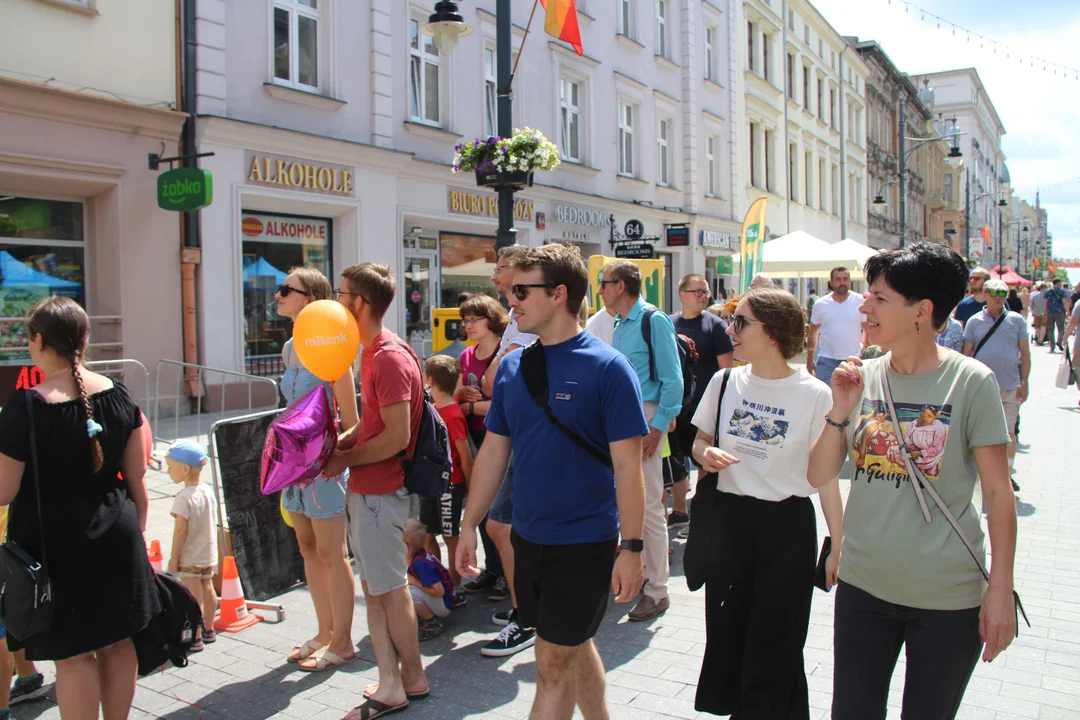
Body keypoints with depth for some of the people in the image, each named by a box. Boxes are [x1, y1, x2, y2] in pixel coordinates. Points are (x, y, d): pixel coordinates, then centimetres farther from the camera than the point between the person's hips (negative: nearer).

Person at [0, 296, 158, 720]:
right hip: (116, 535, 5)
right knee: (117, 642, 16)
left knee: (72, 655, 7)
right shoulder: (118, 395, -2)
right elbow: (137, 478, 3)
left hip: (56, 543, -5)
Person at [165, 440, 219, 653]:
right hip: (208, 553, 8)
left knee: (194, 596, -2)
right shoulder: (208, 492, 2)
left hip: (189, 557, -8)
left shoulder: (183, 498, -22)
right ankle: (208, 629, 31)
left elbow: (181, 529, -23)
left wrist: (174, 556, -14)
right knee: (207, 589, 18)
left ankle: (195, 638, 5)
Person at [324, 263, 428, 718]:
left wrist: (345, 460, -12)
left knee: (390, 589, 5)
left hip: (380, 492, -10)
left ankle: (412, 677, 23)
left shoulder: (390, 358, -20)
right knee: (373, 587, 14)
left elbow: (397, 436, -23)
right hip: (363, 490, 10)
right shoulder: (371, 352, 12)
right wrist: (333, 446, 3)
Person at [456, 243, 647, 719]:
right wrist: (469, 525, 8)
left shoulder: (607, 368, -15)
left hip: (586, 542, -6)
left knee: (554, 664, 2)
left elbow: (628, 467, -15)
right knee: (572, 647, 22)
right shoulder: (511, 366, 2)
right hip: (528, 538, 6)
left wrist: (631, 548, -16)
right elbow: (493, 451, 8)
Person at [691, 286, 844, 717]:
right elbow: (700, 442, 14)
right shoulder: (724, 382, 2)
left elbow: (826, 475, -5)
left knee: (776, 645, 6)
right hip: (729, 518, 4)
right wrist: (706, 455, -10)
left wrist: (838, 546, -6)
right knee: (726, 634, 12)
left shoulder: (813, 394, -9)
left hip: (787, 525, -3)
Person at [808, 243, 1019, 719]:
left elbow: (998, 493, -6)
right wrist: (840, 412, -13)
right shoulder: (862, 379, 0)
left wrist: (1000, 590, -8)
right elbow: (818, 475, 1)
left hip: (948, 598, -3)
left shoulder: (971, 382, -10)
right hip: (862, 588, 3)